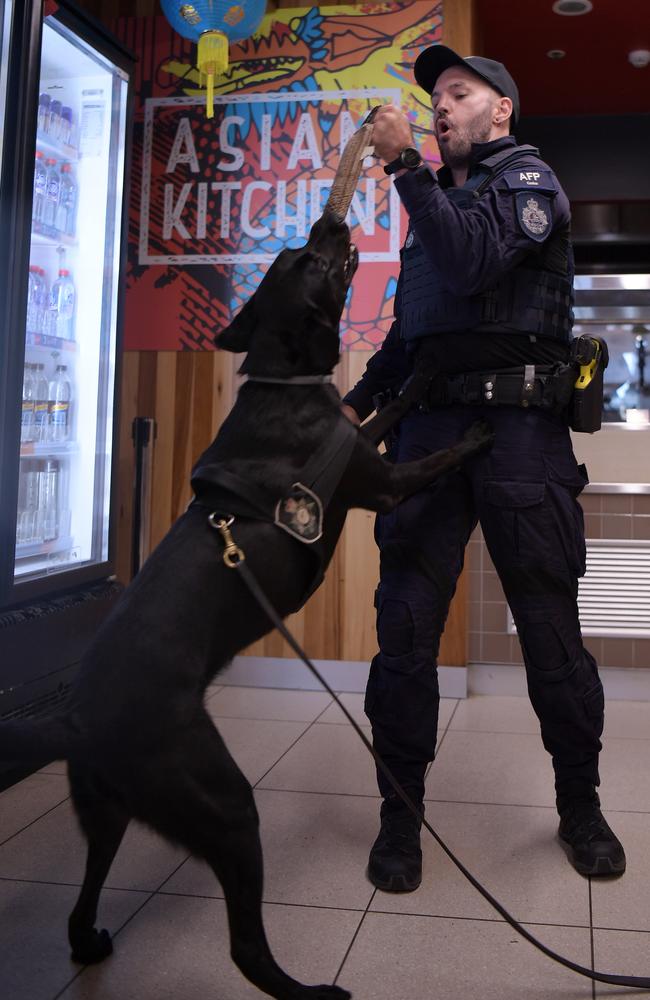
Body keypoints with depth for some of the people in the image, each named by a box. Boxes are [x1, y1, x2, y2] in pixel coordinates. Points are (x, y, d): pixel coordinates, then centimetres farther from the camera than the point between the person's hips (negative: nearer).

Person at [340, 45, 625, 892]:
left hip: (518, 425, -5)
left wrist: (406, 165, -13)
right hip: (431, 425, 6)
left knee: (551, 625, 1)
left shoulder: (528, 176, 5)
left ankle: (581, 806, 18)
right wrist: (359, 400, 14)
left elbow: (473, 259, -16)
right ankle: (401, 811, 10)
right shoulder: (438, 199, 25)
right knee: (405, 624, -1)